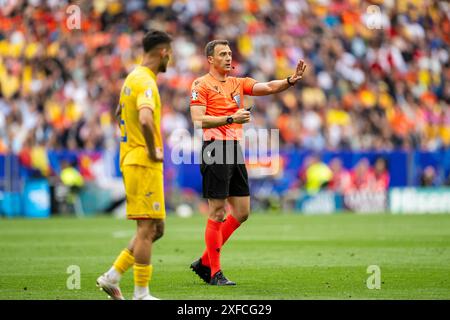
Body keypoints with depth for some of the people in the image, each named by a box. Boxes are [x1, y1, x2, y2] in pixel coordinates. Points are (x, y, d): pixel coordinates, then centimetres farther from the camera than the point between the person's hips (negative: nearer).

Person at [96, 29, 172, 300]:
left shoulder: (134, 78, 16)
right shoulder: (146, 82, -15)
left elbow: (119, 114, 31)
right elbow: (145, 120, -33)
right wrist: (152, 150, -19)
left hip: (132, 161, 10)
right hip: (144, 165, -10)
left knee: (156, 229, 12)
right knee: (147, 229, -6)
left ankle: (113, 277, 12)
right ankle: (141, 294, -3)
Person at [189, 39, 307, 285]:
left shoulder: (238, 83, 17)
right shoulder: (201, 84, -3)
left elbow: (268, 87, 4)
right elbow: (198, 120, -13)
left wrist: (291, 80, -14)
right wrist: (231, 119, -21)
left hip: (235, 150, 8)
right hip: (216, 149, -8)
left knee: (242, 212, 7)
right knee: (217, 212, -5)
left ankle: (204, 263, 17)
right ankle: (214, 273, 1)